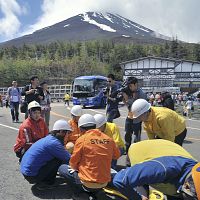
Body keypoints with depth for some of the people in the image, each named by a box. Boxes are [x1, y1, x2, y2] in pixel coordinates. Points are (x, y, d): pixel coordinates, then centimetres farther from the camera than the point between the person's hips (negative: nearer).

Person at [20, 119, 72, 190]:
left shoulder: (49, 138, 8)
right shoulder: (54, 143, -19)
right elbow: (68, 159, -14)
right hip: (31, 175, -9)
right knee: (59, 159, -11)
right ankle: (43, 183, 0)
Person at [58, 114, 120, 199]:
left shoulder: (82, 139, -13)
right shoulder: (109, 139, -2)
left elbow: (73, 162, -3)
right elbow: (117, 155, 15)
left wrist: (76, 168, 17)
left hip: (88, 183, -4)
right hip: (104, 183, 5)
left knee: (62, 168, 14)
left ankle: (80, 192, 6)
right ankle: (97, 191, 15)